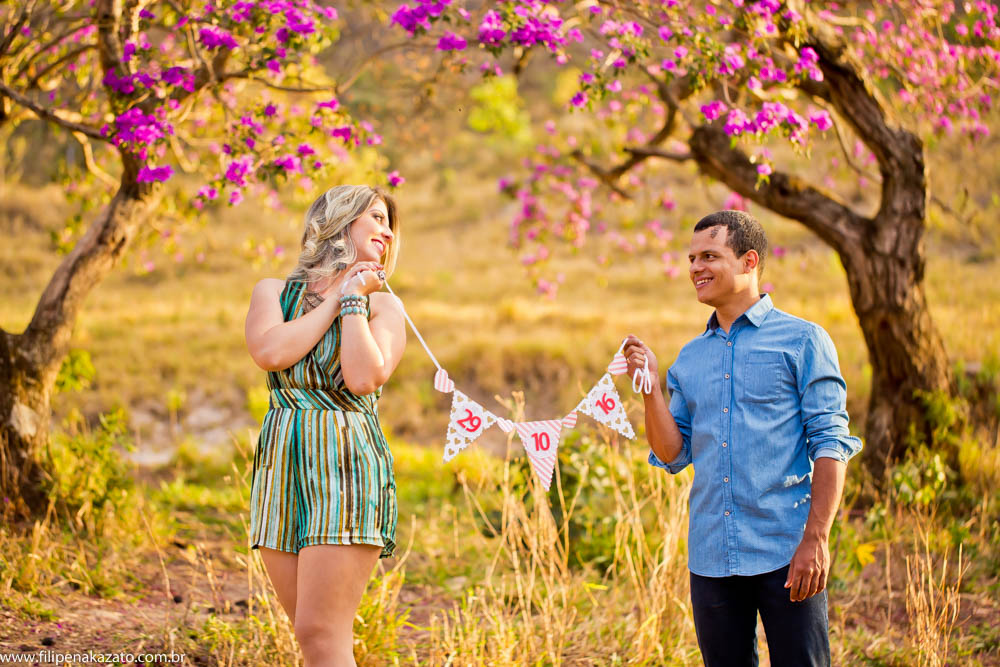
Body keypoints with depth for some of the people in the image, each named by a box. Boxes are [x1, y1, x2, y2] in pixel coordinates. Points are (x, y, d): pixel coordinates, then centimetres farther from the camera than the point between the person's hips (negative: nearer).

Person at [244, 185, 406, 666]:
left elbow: (364, 377, -11)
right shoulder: (273, 293, 13)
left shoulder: (382, 307, 7)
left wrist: (355, 300, -3)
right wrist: (335, 298, -1)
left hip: (347, 468, -3)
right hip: (282, 465, 3)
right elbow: (270, 352, -9)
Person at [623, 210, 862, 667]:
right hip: (711, 556, 5)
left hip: (785, 554, -5)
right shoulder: (690, 358, 14)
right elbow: (673, 456, 11)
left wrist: (815, 539, -14)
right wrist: (650, 388, -1)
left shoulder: (802, 341, -1)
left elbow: (830, 444, -6)